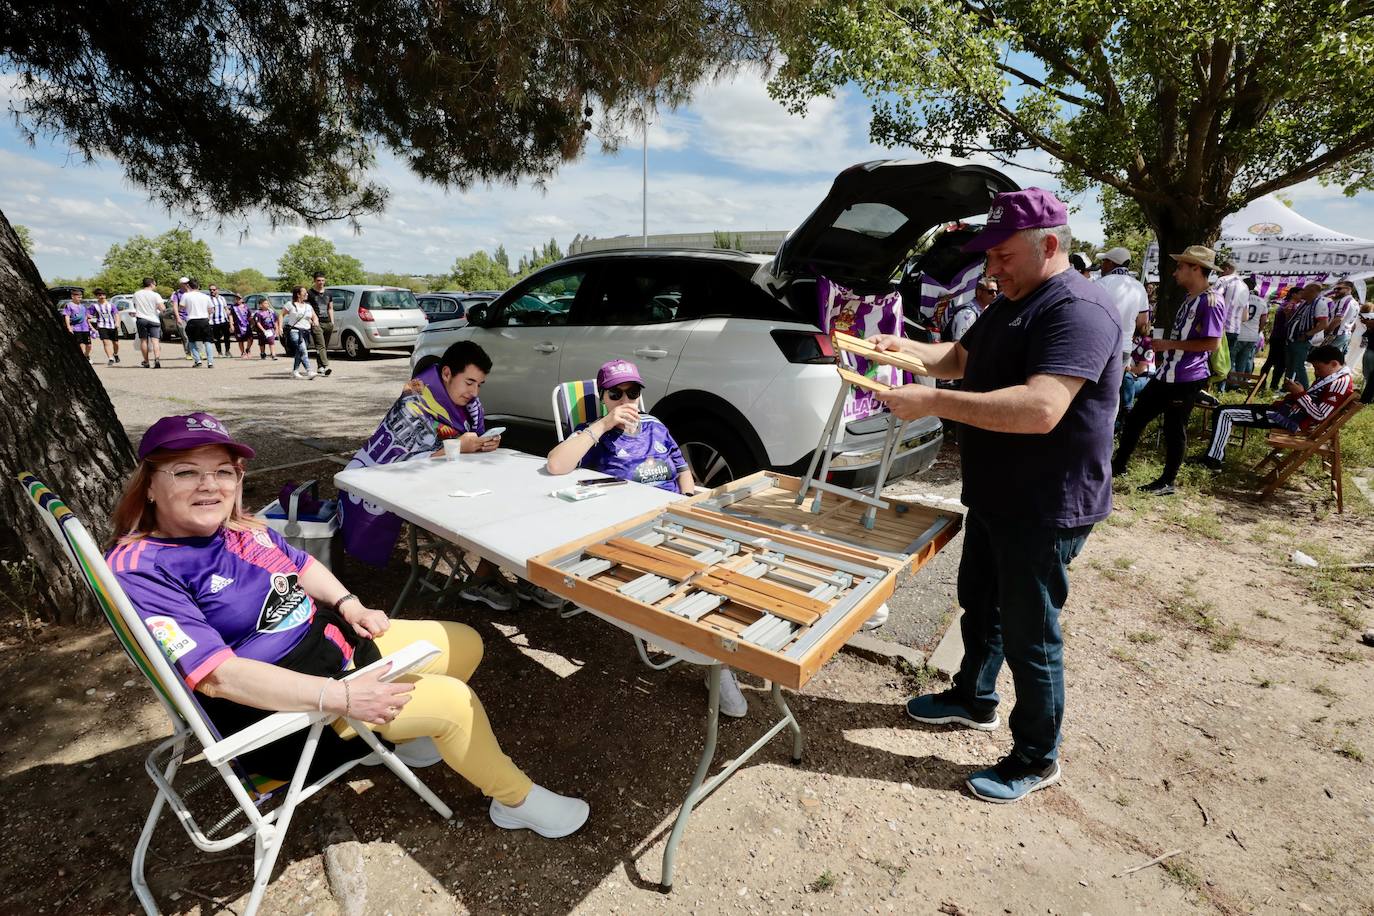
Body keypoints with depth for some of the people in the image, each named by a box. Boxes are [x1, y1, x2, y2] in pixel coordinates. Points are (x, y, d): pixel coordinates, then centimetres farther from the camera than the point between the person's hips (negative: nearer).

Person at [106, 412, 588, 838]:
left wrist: (348, 604, 1)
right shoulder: (140, 569, -22)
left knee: (466, 645, 9)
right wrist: (340, 696, -34)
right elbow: (217, 676, -29)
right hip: (277, 704, -8)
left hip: (332, 638, 9)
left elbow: (301, 563, 19)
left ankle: (405, 733, 30)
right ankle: (516, 799, 9)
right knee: (454, 701, -16)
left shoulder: (241, 527, 1)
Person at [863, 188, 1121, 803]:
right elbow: (960, 359, 19)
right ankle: (974, 700, 45)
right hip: (993, 499, 9)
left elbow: (1041, 409, -35)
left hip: (1044, 510, -9)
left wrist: (932, 401, -34)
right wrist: (904, 348, 1)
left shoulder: (1078, 310, -22)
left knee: (1028, 634, 5)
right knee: (979, 606, 22)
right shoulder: (1011, 303, 10)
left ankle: (1036, 759, 27)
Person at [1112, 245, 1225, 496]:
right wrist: (1161, 341, 11)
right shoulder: (1190, 299, 14)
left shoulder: (1211, 301, -16)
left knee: (1174, 430, 1)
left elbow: (1213, 343, -22)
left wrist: (1170, 344, -18)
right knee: (1135, 417, 12)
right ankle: (1118, 465, 22)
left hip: (1186, 379, -9)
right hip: (1167, 373, 9)